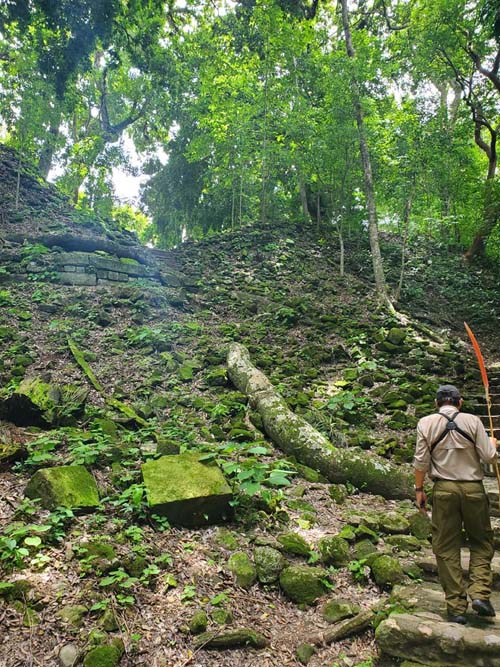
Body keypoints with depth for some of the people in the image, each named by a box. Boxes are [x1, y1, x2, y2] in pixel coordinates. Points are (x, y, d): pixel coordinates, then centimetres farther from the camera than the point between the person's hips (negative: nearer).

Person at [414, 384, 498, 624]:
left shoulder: (425, 423, -1)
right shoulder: (472, 421, -3)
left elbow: (421, 461, -3)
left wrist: (419, 489, 8)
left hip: (444, 489, 0)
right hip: (473, 488, 0)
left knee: (446, 548, 8)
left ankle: (456, 607, 12)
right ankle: (480, 593, 7)